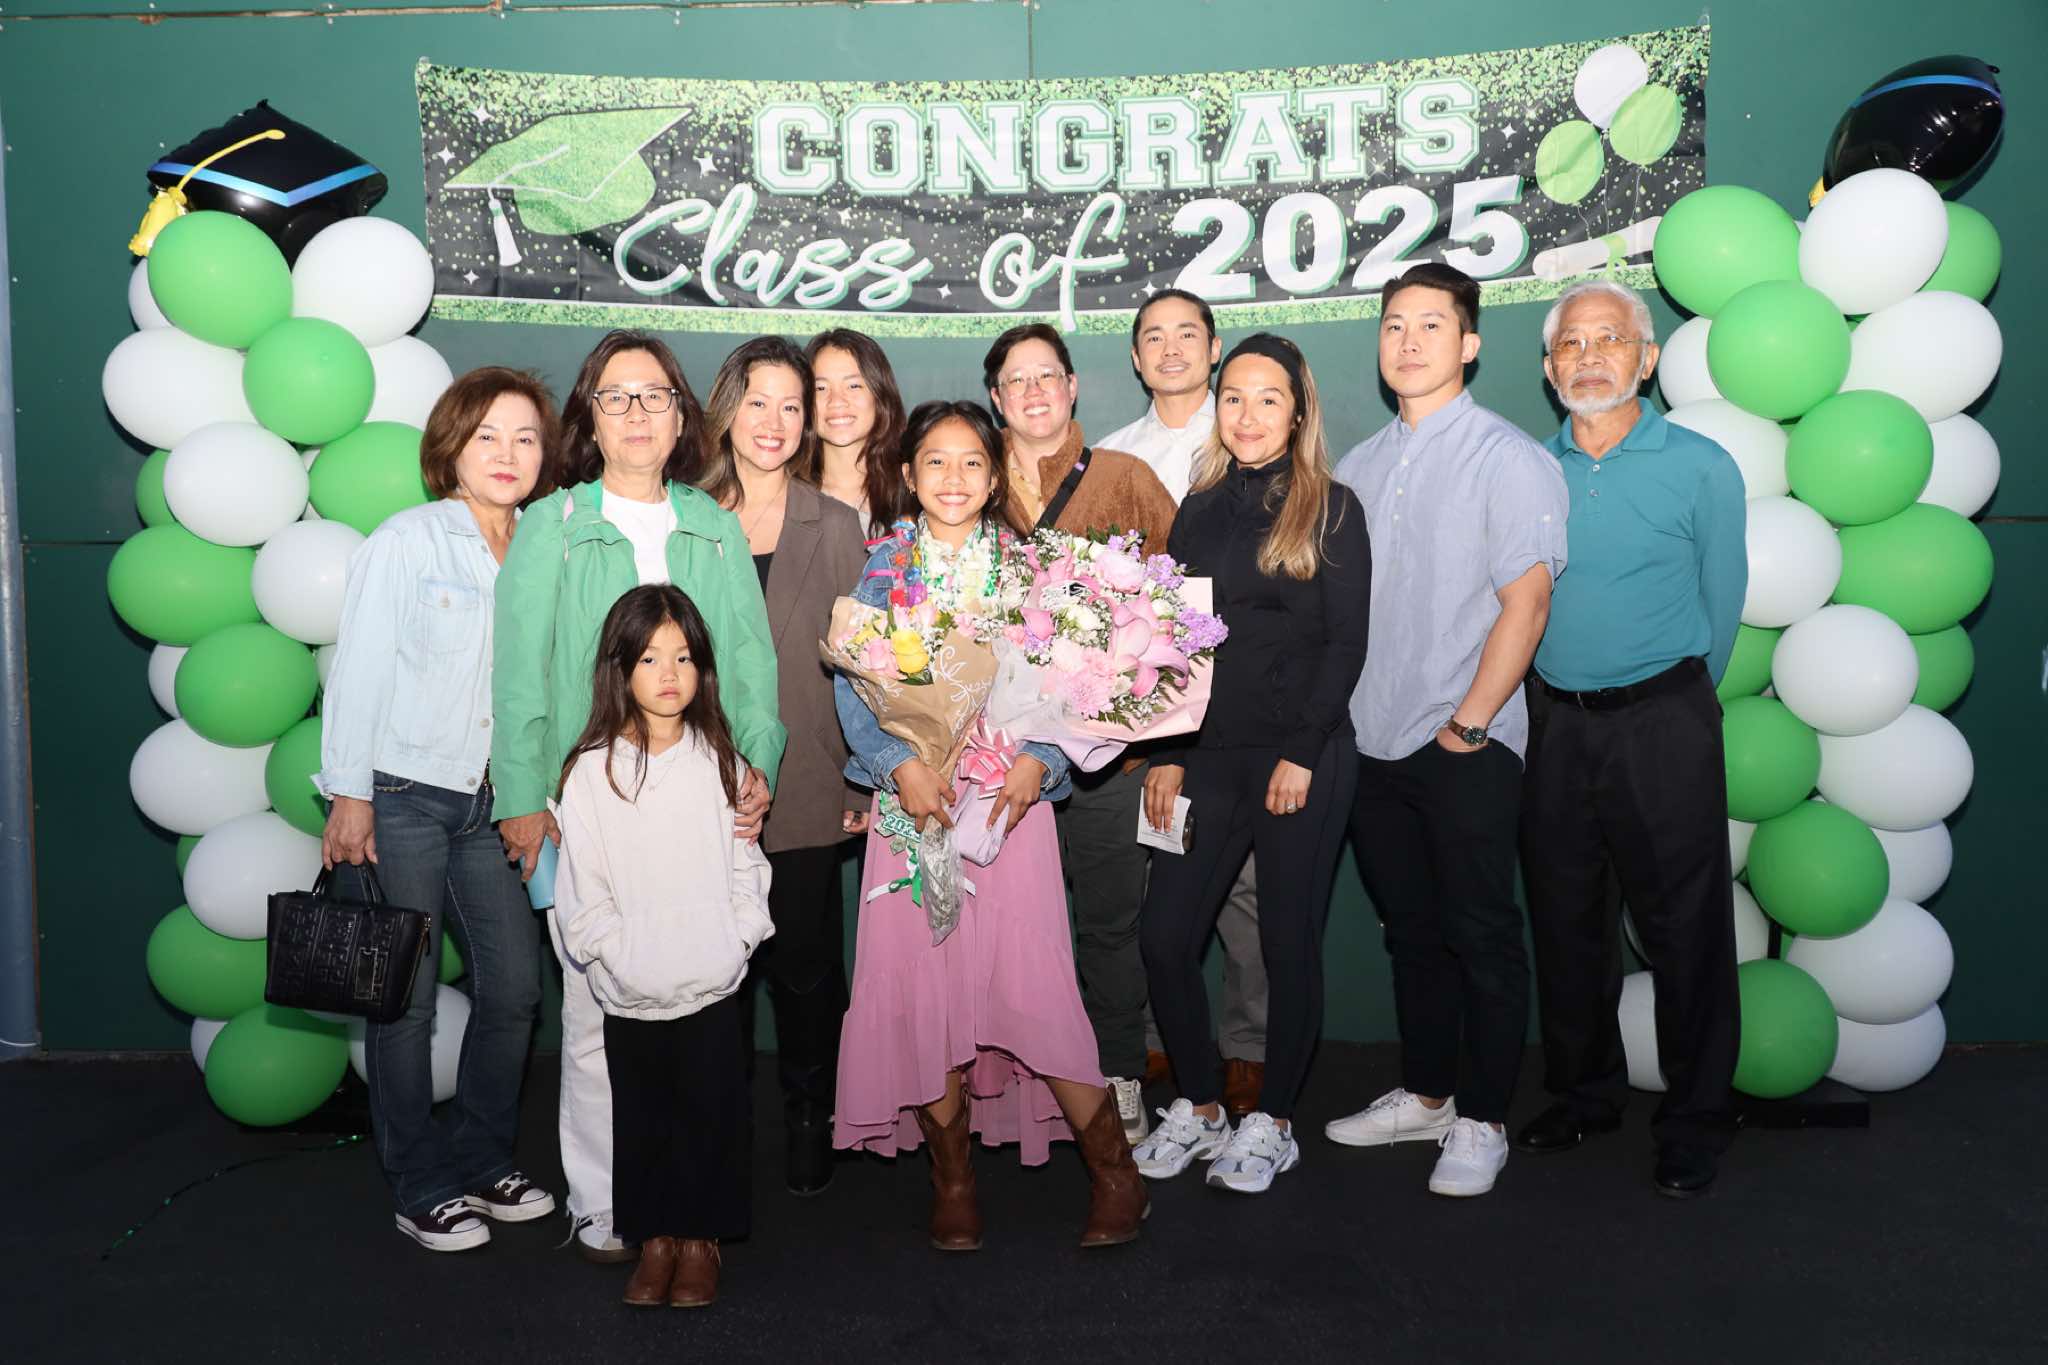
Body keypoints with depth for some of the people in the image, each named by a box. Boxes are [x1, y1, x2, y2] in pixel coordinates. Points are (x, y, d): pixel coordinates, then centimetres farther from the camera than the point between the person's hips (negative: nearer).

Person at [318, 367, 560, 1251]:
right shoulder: (407, 540, -4)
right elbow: (358, 670, -5)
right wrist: (349, 795, -8)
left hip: (493, 801, 4)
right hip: (404, 794, -4)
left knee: (516, 986, 4)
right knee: (407, 998, 2)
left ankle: (481, 1162, 25)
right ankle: (421, 1189, 18)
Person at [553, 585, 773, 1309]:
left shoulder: (719, 760, 2)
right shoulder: (593, 770, -5)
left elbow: (745, 865, 6)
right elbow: (582, 889, -4)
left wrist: (736, 943, -4)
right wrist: (625, 961, -10)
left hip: (712, 984, 1)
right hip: (631, 995, -1)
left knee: (711, 1109, 8)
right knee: (640, 1115, 10)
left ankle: (700, 1239, 26)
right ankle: (655, 1239, 27)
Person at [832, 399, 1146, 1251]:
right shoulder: (879, 569, 8)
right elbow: (851, 688, 2)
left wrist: (1038, 761, -13)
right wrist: (899, 766, -13)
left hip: (1010, 796, -1)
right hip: (913, 799, 1)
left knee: (1031, 982, -8)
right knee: (921, 982, 0)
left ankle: (1113, 1172, 9)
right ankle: (952, 1179, 18)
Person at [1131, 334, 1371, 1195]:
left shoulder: (1331, 510, -1)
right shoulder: (1200, 511, 12)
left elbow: (1346, 642, -6)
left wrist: (1302, 755, -12)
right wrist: (1166, 755, 6)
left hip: (1304, 758, -4)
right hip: (1210, 756, 4)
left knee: (1288, 943, 4)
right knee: (1164, 935, 0)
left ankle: (1272, 1124, 20)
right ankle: (1198, 1109, 18)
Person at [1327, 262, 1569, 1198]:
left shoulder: (1506, 458, -6)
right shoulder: (1358, 467, 12)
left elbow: (1525, 601, -12)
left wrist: (1469, 722, -15)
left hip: (1465, 747, -6)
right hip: (1374, 741, 6)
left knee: (1480, 938, 4)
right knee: (1411, 932, 16)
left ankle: (1481, 1123, 17)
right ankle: (1424, 1096, 30)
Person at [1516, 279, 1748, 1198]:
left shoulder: (1702, 467, -2)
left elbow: (1721, 605, 4)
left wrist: (1667, 707, 9)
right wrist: (1562, 702, 11)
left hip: (1662, 724, -3)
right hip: (1555, 725, 4)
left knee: (1685, 926, 1)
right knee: (1565, 920, 11)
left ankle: (1695, 1122, 16)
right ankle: (1583, 1095, 28)